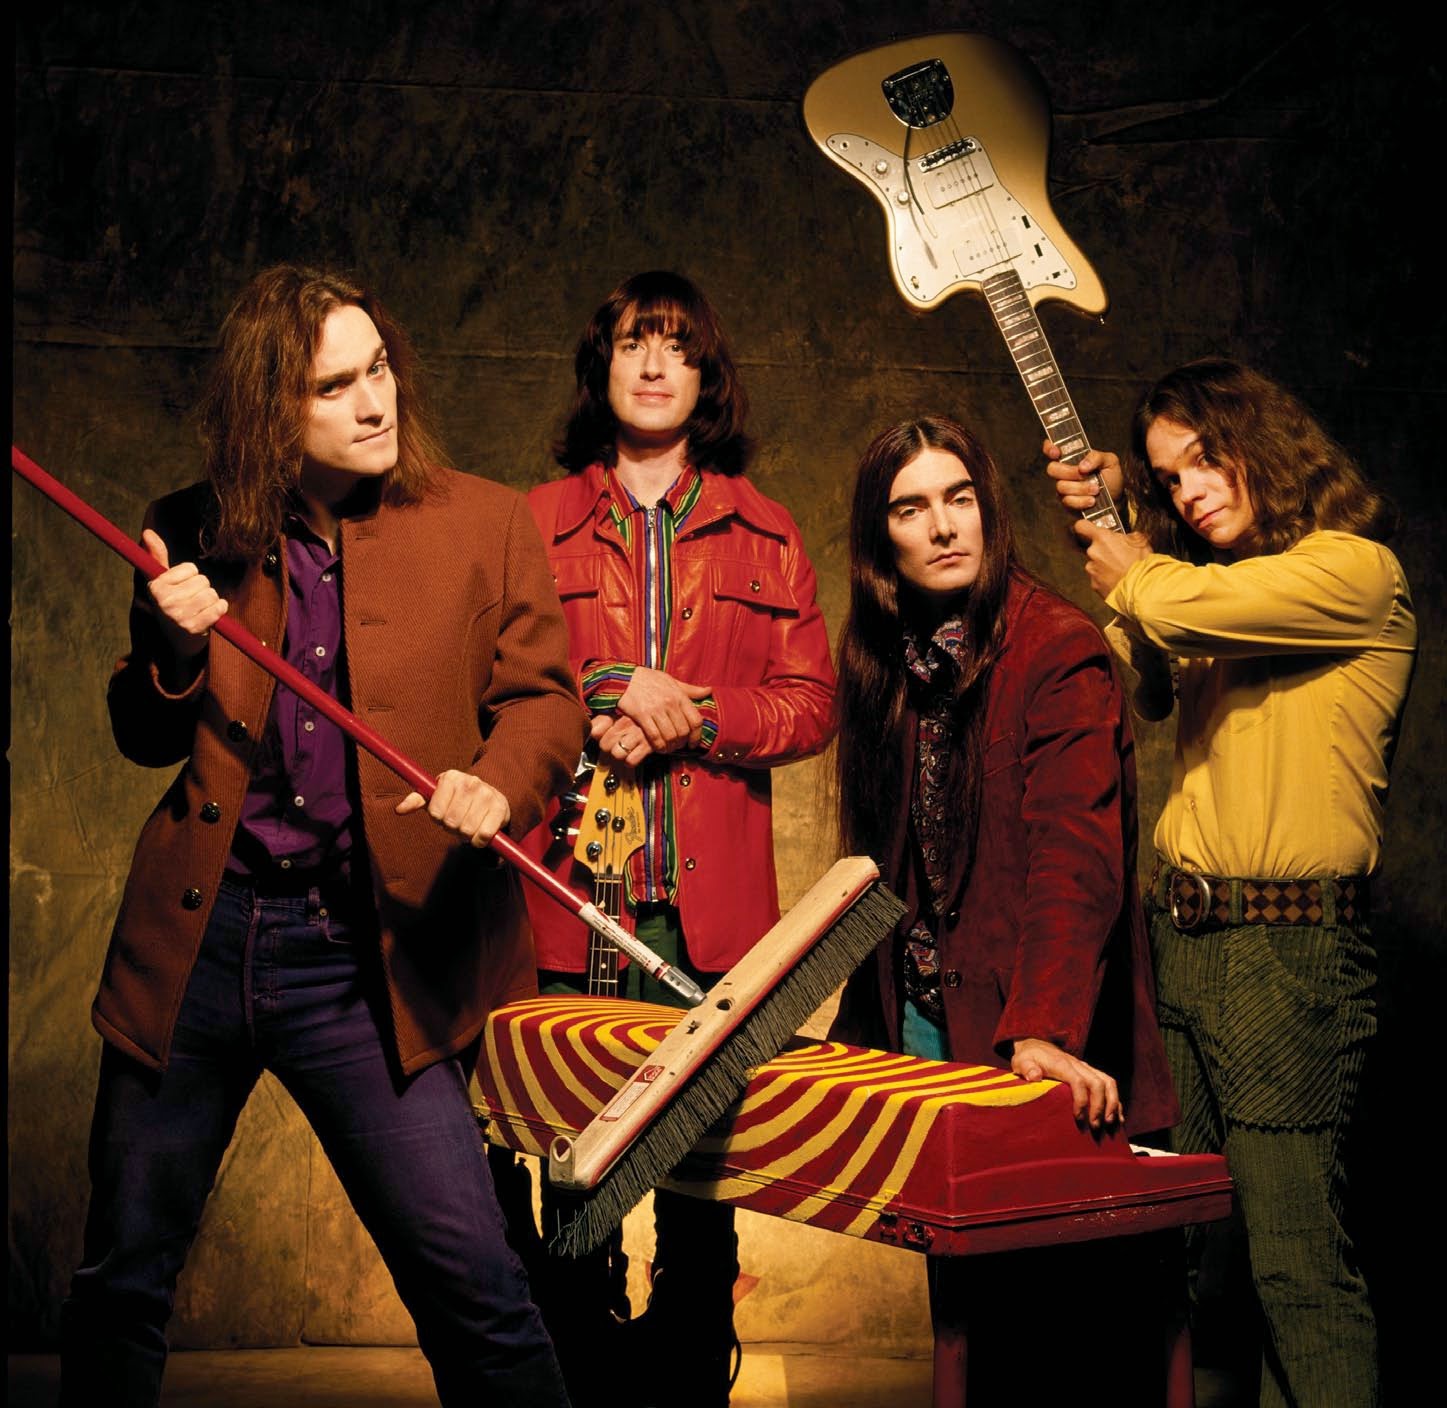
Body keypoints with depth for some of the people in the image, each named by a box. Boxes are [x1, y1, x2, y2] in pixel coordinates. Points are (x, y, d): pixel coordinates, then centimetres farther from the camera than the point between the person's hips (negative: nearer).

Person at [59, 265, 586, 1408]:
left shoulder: (483, 522, 1)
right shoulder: (194, 537, 7)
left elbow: (544, 695, 5)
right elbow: (145, 739, 15)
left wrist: (498, 786, -16)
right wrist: (175, 648, -6)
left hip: (364, 958, -2)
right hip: (197, 937, 3)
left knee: (470, 1279, -6)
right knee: (124, 1271, 15)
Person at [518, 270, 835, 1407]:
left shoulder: (762, 534, 14)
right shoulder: (536, 525, 12)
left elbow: (810, 704, 7)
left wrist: (691, 713, -10)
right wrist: (593, 718, -12)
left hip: (712, 904, 1)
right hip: (573, 897, 0)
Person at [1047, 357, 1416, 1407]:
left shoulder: (1357, 571, -8)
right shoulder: (1230, 588, 17)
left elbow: (1176, 606, -18)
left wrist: (1127, 570, 5)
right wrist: (1101, 524, 16)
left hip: (1289, 947, -8)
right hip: (1182, 939, 8)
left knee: (1296, 1259, -5)